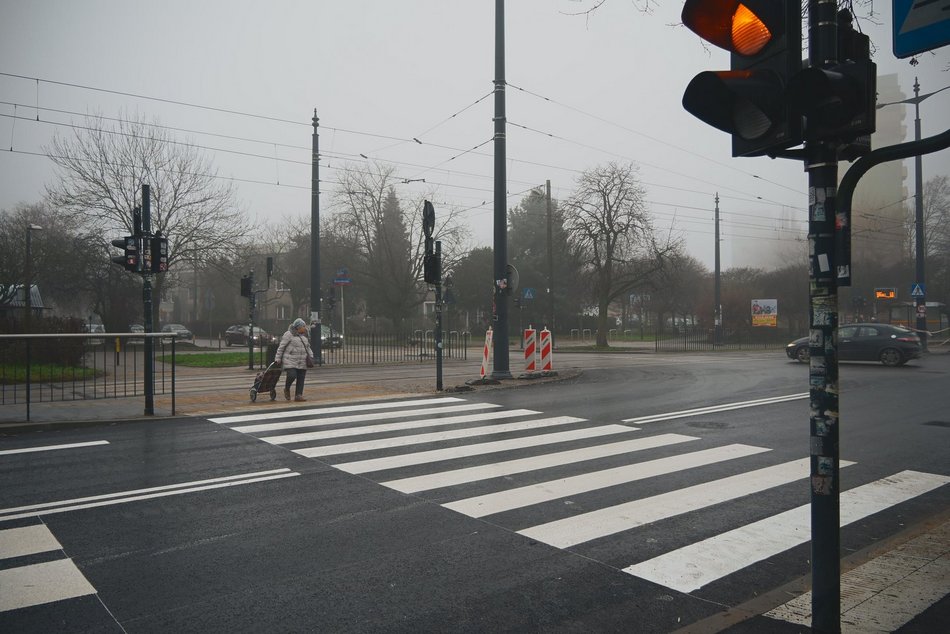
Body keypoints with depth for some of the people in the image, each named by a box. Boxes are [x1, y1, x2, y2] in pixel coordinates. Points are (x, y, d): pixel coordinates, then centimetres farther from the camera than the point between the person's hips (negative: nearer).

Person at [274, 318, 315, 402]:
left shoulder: (304, 336, 14)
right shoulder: (289, 334, -5)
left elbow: (308, 347, 21)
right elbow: (281, 347, -5)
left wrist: (311, 356, 7)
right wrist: (277, 359, -7)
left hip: (302, 363, 6)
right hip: (290, 361, -6)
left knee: (301, 379, 1)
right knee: (292, 375, -18)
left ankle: (298, 395, 7)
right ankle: (287, 389, 10)